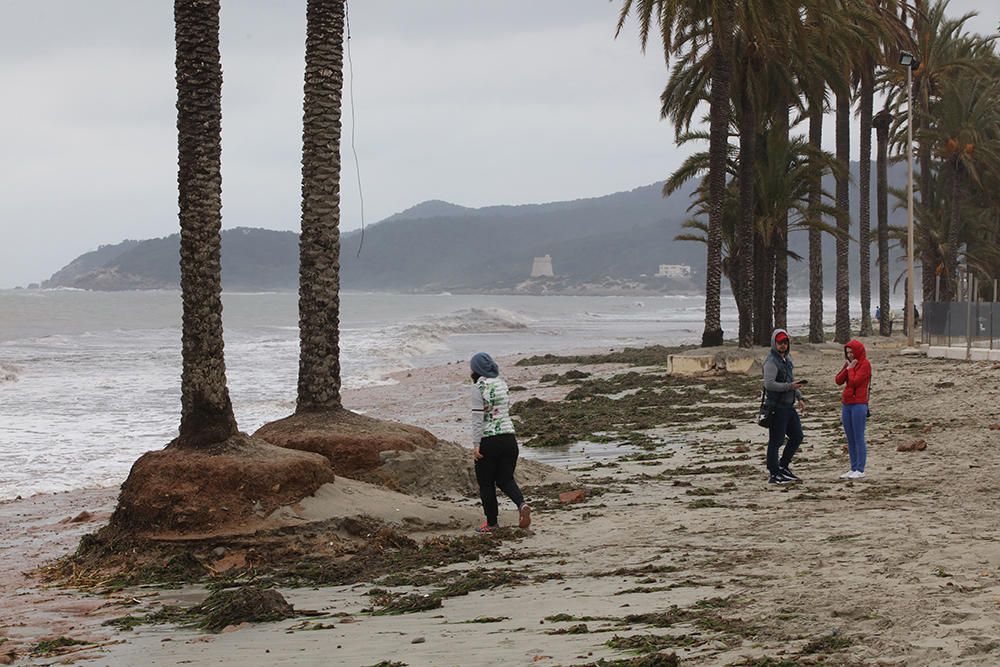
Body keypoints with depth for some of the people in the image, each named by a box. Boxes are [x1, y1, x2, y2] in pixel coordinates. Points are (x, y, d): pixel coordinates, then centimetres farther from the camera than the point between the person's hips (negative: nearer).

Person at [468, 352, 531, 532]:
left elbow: (478, 417, -14)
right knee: (505, 479, 15)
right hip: (509, 437, 6)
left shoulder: (479, 386, -11)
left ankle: (492, 522, 15)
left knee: (486, 482, 9)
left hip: (488, 441, -6)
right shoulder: (502, 383, 8)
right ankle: (522, 504, -12)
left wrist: (476, 444, -11)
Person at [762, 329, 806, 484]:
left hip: (788, 406, 9)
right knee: (776, 441, -5)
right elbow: (769, 384, -24)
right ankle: (774, 474, 0)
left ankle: (783, 466, 27)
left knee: (797, 436, 15)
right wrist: (789, 386, -25)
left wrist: (799, 397, 17)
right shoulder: (771, 361, -14)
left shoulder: (787, 359, 16)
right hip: (776, 406, -9)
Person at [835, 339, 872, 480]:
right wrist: (848, 368, -3)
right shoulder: (849, 364, 15)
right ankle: (853, 468, 12)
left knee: (859, 438, -5)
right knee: (850, 439, 8)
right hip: (846, 404, 8)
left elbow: (855, 382, -16)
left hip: (859, 404, -8)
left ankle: (860, 470, -3)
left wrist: (851, 369, -5)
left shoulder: (865, 364, -7)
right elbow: (839, 380, 6)